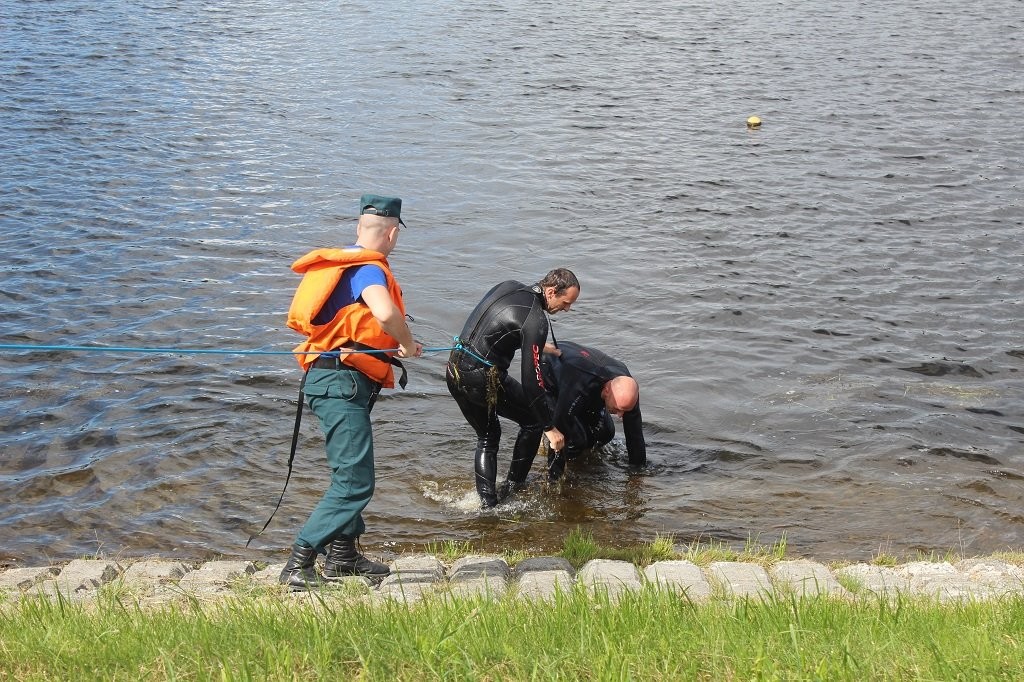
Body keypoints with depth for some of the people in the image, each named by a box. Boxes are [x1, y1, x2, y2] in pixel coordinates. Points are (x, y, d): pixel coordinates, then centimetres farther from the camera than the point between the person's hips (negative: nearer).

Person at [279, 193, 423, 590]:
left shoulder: (342, 264, 18)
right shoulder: (368, 268, -13)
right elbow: (386, 313, -34)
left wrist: (390, 352, 26)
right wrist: (408, 344, -15)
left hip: (333, 379, 11)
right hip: (342, 383, -11)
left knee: (350, 473, 21)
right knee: (355, 482, -12)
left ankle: (342, 555, 28)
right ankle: (299, 563, -14)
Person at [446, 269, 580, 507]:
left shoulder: (509, 286, 7)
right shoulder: (536, 321, -18)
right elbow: (531, 382, -18)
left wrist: (537, 347, 34)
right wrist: (549, 428, -10)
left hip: (454, 372, 8)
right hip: (483, 380, -8)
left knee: (488, 436, 23)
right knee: (535, 418, 10)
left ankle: (487, 503, 17)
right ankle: (513, 487, 16)